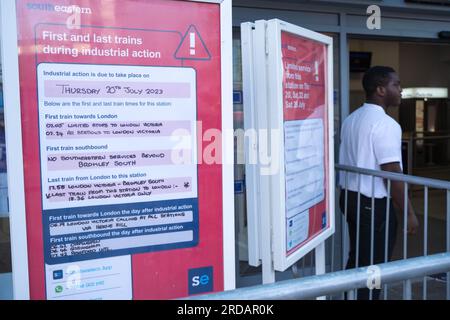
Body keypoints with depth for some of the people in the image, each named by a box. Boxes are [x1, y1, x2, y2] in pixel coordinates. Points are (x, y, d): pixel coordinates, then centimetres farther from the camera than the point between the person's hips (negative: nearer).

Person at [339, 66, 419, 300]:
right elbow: (392, 174, -21)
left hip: (349, 197, 9)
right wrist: (409, 213, -15)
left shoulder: (351, 119, 9)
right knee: (374, 266, 5)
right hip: (374, 203, -9)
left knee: (356, 259, 20)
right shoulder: (386, 124, -18)